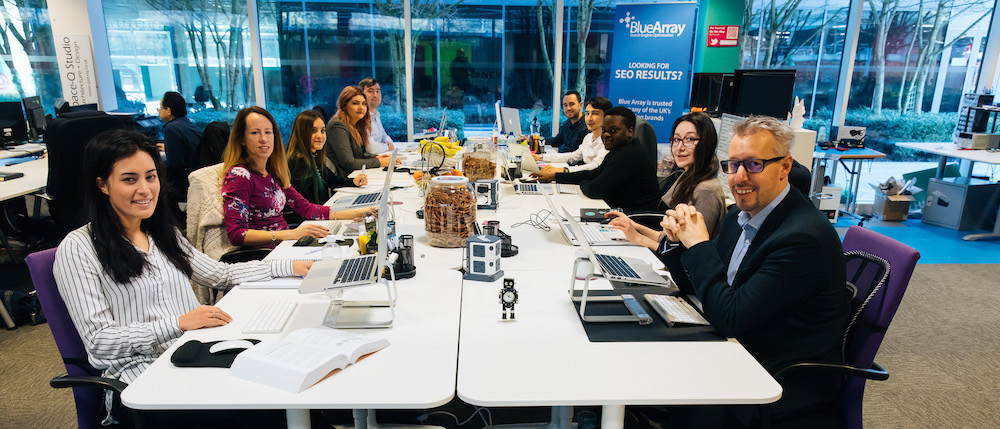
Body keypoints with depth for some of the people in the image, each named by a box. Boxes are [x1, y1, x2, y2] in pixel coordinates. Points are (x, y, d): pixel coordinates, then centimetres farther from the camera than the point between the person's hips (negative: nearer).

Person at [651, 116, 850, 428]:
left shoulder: (803, 237, -24)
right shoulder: (742, 215, 2)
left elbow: (730, 317, -25)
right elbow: (691, 283, 9)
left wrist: (699, 244, -20)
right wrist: (677, 238, -10)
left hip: (786, 389, -7)